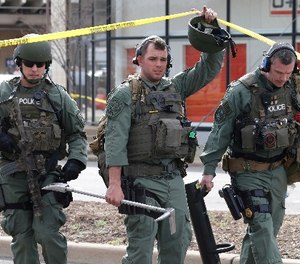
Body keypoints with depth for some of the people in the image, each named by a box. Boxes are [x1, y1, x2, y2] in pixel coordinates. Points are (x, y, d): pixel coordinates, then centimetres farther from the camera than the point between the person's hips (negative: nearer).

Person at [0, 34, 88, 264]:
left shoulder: (57, 95, 6)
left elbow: (77, 132, 10)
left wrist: (76, 160, -5)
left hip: (48, 174, -1)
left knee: (47, 232, -11)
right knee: (21, 236, 2)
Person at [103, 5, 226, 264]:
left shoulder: (175, 87, 13)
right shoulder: (125, 94, -4)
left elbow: (210, 67, 14)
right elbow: (115, 141, -11)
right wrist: (115, 184, -19)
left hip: (174, 179, 6)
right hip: (141, 181, -6)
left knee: (178, 243, 7)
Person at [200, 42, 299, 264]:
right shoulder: (241, 91, -15)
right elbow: (220, 131, -10)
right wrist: (209, 169, -10)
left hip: (278, 170, 6)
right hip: (248, 171, -6)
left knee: (271, 226, 10)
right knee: (262, 227, -13)